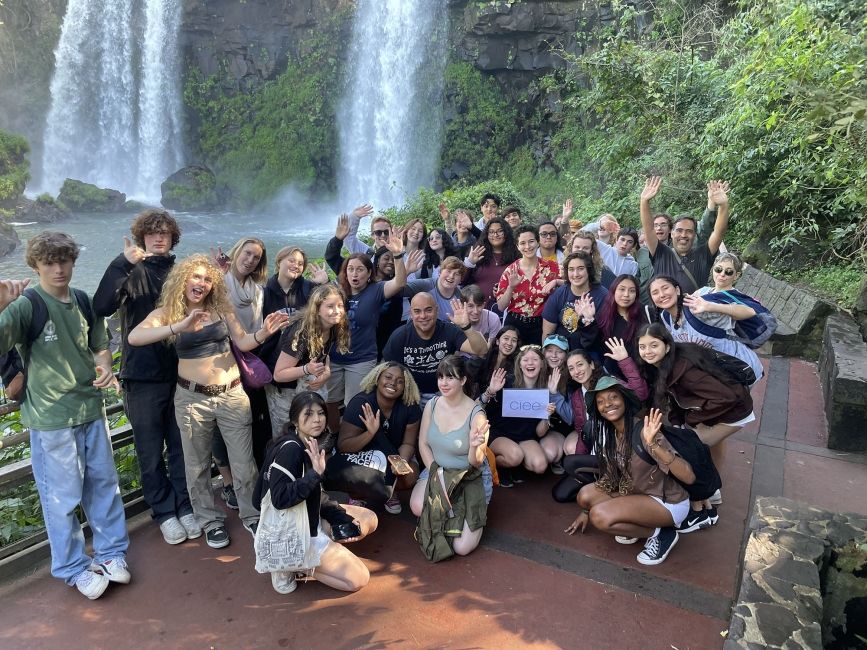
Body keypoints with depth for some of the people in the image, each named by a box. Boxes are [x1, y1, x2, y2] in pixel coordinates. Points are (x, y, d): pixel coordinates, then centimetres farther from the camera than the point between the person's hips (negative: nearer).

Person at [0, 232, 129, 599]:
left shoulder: (83, 301, 4)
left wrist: (105, 367, -4)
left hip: (92, 408, 6)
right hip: (52, 418, -5)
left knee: (103, 483, 15)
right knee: (63, 496, 6)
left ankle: (111, 551, 32)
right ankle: (73, 568, 24)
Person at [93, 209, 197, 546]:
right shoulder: (132, 273, -5)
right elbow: (101, 307, -20)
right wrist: (124, 262, -28)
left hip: (181, 372, 2)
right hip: (143, 376, -2)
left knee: (181, 446, 13)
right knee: (151, 450, 10)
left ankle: (185, 506, 28)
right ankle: (164, 512, 25)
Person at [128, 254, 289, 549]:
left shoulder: (221, 307, 1)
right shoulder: (167, 312, -5)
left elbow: (242, 342, 3)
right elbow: (134, 337, -23)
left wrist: (263, 332, -19)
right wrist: (179, 327, -36)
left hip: (232, 394, 1)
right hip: (192, 398, -1)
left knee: (244, 462, 8)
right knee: (197, 465, 13)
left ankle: (252, 516, 27)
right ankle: (211, 521, 31)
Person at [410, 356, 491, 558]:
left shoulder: (476, 415, -19)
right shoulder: (432, 405, -6)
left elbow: (476, 463, -17)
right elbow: (423, 444, 1)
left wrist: (474, 447, -40)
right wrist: (435, 473, -11)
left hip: (471, 477, -3)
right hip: (436, 470, 4)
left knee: (462, 547, -13)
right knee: (418, 507, -29)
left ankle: (477, 512, 20)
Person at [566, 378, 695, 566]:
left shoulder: (643, 430, -27)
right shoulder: (609, 433, -3)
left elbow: (689, 477, -34)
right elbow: (610, 476, 10)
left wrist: (654, 445, -47)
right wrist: (586, 510, 10)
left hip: (669, 502, -7)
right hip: (638, 494, 8)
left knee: (600, 517, -24)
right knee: (586, 494, -8)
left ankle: (660, 533, -4)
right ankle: (636, 525, 4)